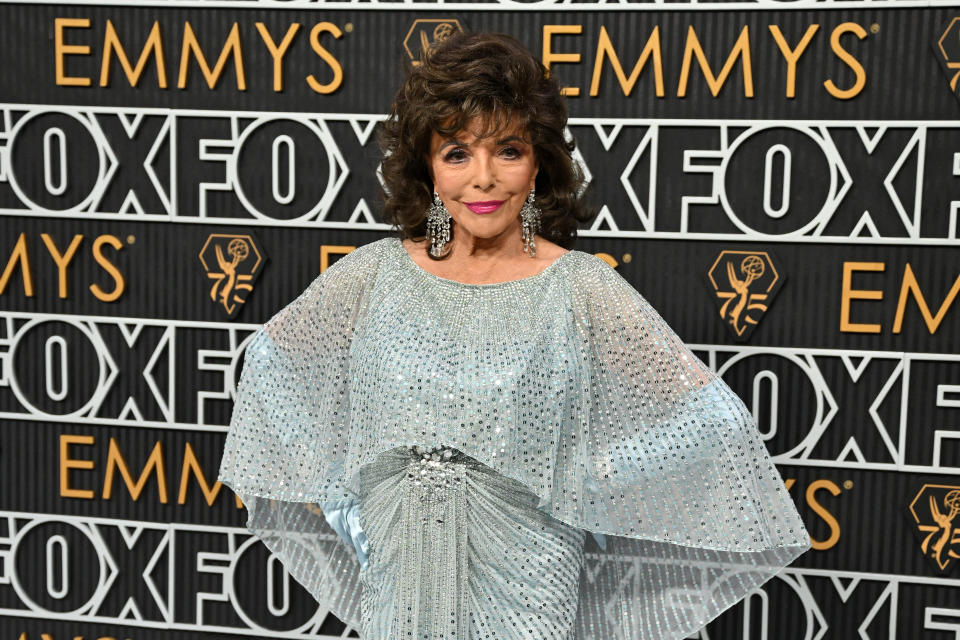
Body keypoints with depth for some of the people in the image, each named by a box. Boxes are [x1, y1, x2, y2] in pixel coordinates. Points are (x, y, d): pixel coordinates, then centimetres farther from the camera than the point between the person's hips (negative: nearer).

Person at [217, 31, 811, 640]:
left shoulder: (581, 287, -11)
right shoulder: (375, 273, -3)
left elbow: (704, 418, -11)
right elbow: (274, 357, 13)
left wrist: (593, 486, -11)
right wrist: (314, 479, 9)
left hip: (523, 591, -2)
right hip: (397, 582, 3)